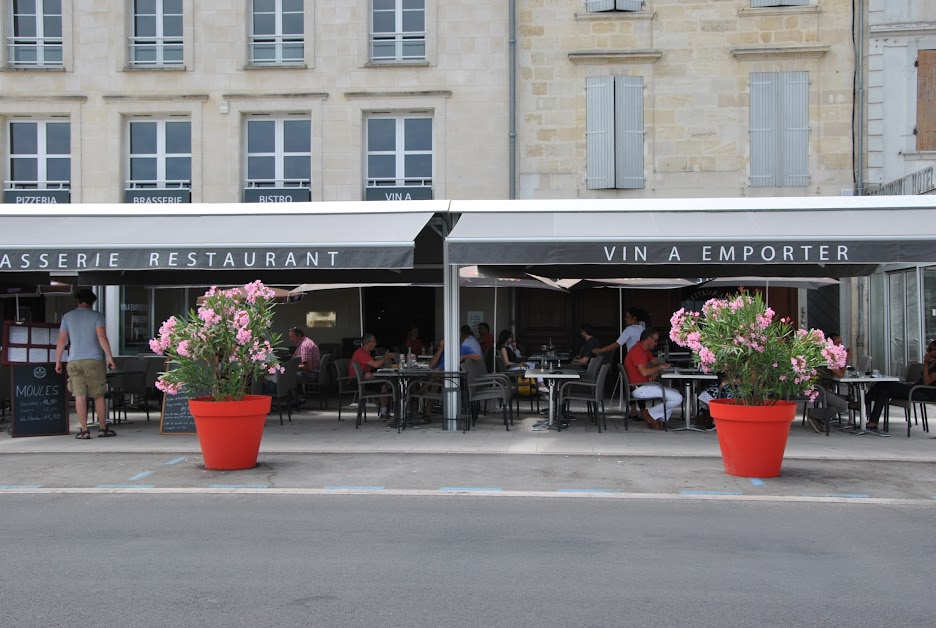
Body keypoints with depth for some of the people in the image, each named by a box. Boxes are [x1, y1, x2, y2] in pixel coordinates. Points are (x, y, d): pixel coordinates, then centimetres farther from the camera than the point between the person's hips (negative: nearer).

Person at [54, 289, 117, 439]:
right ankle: (103, 428, 9)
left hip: (74, 361, 2)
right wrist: (109, 357, -11)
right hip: (94, 360, -2)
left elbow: (61, 341, 6)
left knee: (80, 396, 0)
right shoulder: (96, 316, 1)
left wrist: (58, 361, 12)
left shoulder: (67, 317, 8)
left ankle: (84, 430, -2)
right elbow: (102, 337, -11)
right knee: (99, 395, 6)